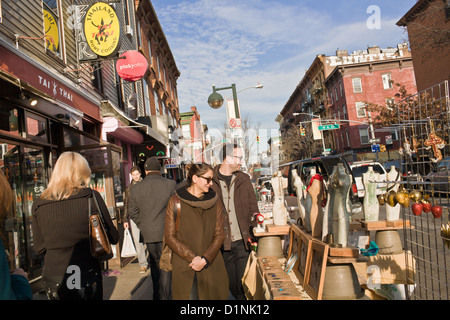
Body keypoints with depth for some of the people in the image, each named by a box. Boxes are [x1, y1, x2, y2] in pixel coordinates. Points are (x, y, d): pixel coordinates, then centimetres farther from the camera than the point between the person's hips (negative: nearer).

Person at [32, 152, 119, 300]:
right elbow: (113, 238, -4)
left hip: (53, 278, 3)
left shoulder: (38, 204, -2)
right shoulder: (91, 197, -10)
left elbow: (39, 247, 8)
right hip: (87, 275, -2)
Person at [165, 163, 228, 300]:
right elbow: (170, 236, -5)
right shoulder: (176, 202, -3)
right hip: (185, 268, -2)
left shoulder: (214, 202, 6)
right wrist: (192, 258, -14)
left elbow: (219, 235, 2)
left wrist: (205, 259, -11)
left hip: (211, 267, 3)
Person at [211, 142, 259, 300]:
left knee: (244, 285, 3)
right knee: (232, 284, 12)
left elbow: (253, 206, 10)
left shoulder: (244, 179, 7)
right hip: (224, 243, -1)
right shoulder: (211, 180, -3)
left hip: (243, 241, 1)